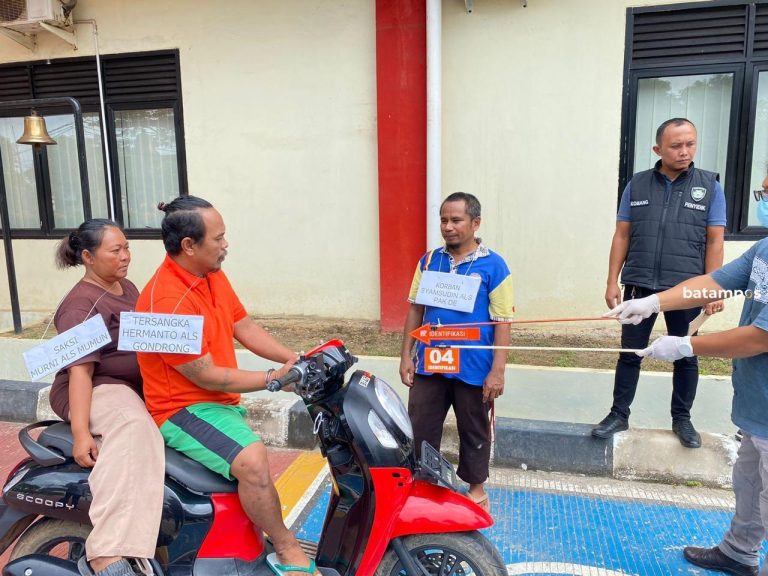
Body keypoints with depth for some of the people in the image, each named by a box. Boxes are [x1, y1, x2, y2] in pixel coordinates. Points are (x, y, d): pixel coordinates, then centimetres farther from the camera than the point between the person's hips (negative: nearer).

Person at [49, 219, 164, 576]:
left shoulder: (127, 288, 15)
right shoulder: (81, 305, -11)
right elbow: (80, 370, -21)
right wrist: (80, 432, -29)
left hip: (139, 385, 10)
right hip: (94, 390, -9)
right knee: (134, 427, -37)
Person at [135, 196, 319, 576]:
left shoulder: (212, 275, 2)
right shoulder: (168, 301, -26)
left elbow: (244, 327, 6)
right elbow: (207, 377, -23)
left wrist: (296, 360, -4)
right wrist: (272, 379, -16)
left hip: (218, 401, 10)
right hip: (183, 410, -10)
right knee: (252, 460, -29)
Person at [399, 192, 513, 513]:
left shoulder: (493, 265, -8)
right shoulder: (429, 261, 2)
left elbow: (502, 321, -8)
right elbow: (415, 309, 6)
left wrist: (498, 370, -12)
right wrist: (406, 356, 3)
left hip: (473, 369, -3)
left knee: (474, 432, 16)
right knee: (420, 428, 12)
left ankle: (476, 486, 38)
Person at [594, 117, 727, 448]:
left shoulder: (709, 186, 3)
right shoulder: (637, 185, 5)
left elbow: (715, 241, 1)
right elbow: (622, 236, 5)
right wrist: (612, 282, -1)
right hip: (639, 285, 1)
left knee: (686, 357, 11)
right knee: (630, 353, 7)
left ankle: (681, 419, 28)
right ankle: (619, 415, 20)